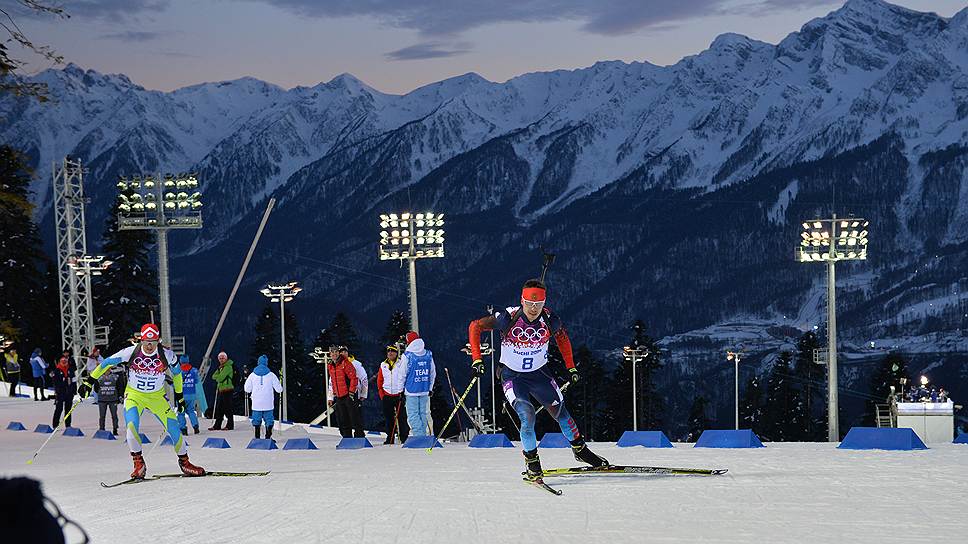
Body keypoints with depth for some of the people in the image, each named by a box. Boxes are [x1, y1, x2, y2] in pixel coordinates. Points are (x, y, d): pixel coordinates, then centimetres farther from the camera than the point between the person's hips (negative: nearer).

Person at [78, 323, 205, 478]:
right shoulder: (131, 352, -19)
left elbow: (176, 373, 5)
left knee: (173, 427, -6)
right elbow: (107, 363, -7)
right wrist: (89, 381, -5)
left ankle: (184, 462, 13)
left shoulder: (167, 354, -15)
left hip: (157, 397, 1)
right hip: (134, 395, -1)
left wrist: (179, 395, 12)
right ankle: (138, 463, -9)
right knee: (132, 426, -25)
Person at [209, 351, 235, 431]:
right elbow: (214, 376, 12)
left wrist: (216, 376, 2)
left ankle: (230, 425, 1)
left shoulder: (228, 367, -12)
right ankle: (217, 425, 16)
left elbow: (220, 378, -19)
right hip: (220, 390, 9)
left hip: (227, 390, -9)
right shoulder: (221, 367, 19)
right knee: (219, 409, 11)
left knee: (227, 409, -5)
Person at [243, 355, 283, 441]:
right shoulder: (271, 375, -3)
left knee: (256, 420, 9)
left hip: (256, 404, 1)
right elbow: (279, 389, 0)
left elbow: (247, 389, 6)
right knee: (268, 419, 5)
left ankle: (257, 437, 7)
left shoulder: (253, 375, 1)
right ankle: (268, 437, -2)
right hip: (268, 404, -1)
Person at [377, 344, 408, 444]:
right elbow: (379, 381, 14)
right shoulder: (383, 365, 10)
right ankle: (390, 438, 14)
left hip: (399, 395, -3)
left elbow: (407, 378, 0)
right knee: (389, 418, 7)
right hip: (387, 396, 3)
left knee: (402, 418, -5)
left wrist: (403, 393, -7)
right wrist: (381, 394, 5)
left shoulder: (401, 364, -1)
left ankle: (404, 438, 1)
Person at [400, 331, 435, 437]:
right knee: (423, 413, 12)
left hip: (412, 390, -5)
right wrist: (430, 389, 21)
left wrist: (401, 389, 5)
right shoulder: (428, 355, 6)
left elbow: (403, 374, -5)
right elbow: (433, 373, 13)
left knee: (413, 415, -3)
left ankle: (419, 436, -13)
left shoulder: (407, 355, -9)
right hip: (425, 391, 5)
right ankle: (424, 436, 12)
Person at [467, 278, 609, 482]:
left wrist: (571, 367, 8)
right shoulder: (508, 318, -24)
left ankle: (579, 449, 32)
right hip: (512, 375, -3)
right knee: (527, 417, -19)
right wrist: (477, 359, -18)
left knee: (560, 412, 8)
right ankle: (531, 461, 0)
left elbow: (562, 337, 7)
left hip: (539, 373, 3)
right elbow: (475, 326, -13)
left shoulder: (549, 320, -17)